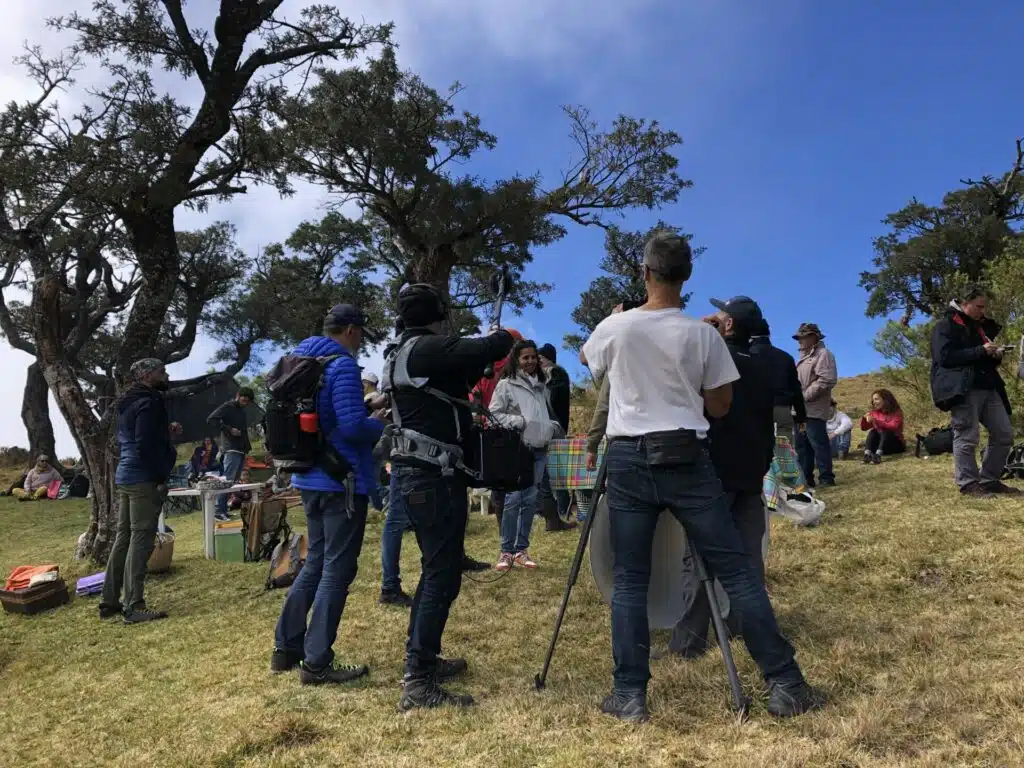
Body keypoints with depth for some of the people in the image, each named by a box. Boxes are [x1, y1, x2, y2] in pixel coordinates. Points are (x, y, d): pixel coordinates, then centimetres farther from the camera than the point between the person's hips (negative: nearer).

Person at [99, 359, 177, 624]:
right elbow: (146, 446, -21)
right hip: (143, 479, -10)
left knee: (123, 538, 14)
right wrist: (160, 479, -16)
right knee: (141, 540, -8)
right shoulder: (149, 402, -13)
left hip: (124, 476, 10)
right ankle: (133, 607, -6)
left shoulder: (127, 403, 18)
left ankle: (110, 602, 20)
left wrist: (165, 432, 19)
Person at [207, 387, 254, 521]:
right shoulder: (227, 407, -3)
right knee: (228, 480, -12)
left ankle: (224, 510, 11)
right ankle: (219, 511, -11)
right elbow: (211, 419, -15)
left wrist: (248, 447, 14)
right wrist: (229, 430, -18)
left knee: (235, 481, 7)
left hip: (241, 450, 8)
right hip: (231, 450, -8)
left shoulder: (242, 411, 21)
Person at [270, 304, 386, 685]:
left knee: (315, 563, 19)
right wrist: (378, 423, -3)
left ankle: (286, 648, 26)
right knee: (337, 569, 0)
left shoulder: (300, 361, 13)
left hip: (310, 478, 9)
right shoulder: (342, 365, -15)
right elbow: (353, 426, -23)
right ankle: (316, 663, 6)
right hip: (342, 480, -9)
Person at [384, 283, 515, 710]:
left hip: (415, 470, 11)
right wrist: (504, 336, 3)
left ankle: (422, 660, 28)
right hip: (434, 474, -11)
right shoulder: (429, 349, -14)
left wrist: (479, 365, 18)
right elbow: (492, 348, -19)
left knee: (435, 568, 19)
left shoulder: (401, 356, 17)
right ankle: (417, 684, -4)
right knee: (443, 574, -7)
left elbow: (454, 383, 25)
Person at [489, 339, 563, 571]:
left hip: (539, 450, 5)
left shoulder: (542, 385, 16)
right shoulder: (506, 384, -1)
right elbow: (494, 414, -6)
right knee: (513, 499, -7)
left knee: (530, 500, 8)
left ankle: (522, 550, 16)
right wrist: (520, 422, -14)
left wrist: (553, 427, 7)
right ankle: (507, 551, 3)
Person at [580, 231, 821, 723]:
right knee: (736, 571, 7)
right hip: (686, 459, 0)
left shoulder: (616, 327, -2)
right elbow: (719, 407, 4)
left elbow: (586, 358, 21)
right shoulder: (703, 334, -2)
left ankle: (629, 694, 11)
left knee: (628, 581, 7)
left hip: (628, 460, 0)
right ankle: (786, 685, 15)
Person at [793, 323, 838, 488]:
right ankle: (805, 478, 17)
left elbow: (827, 380, -17)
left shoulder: (823, 354, -5)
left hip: (813, 410, -10)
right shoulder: (804, 356, 24)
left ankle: (826, 478, -3)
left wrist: (805, 396, -17)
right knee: (801, 445, 11)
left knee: (818, 444, -9)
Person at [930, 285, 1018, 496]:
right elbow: (945, 357, -16)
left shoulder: (981, 326, 23)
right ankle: (968, 484, 0)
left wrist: (996, 356, 7)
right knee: (967, 437, -8)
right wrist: (981, 351, -17)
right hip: (962, 389, -8)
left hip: (988, 388, 8)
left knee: (1004, 434, 6)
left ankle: (989, 480, 16)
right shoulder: (945, 326, -3)